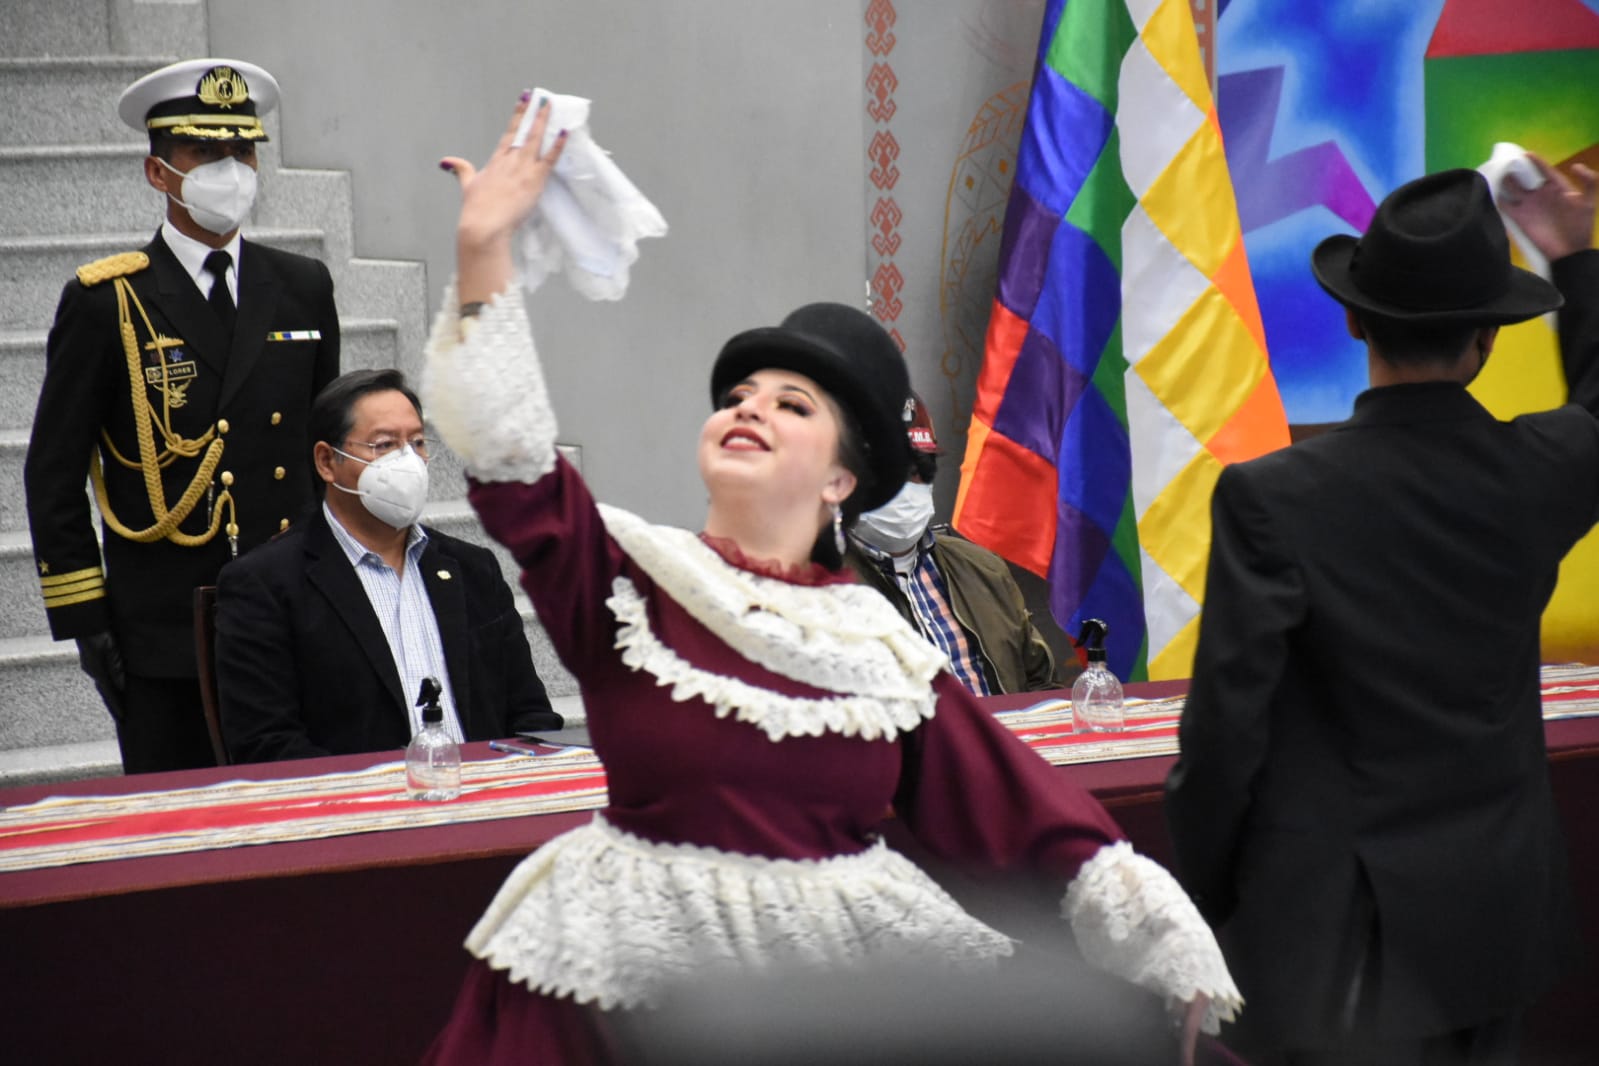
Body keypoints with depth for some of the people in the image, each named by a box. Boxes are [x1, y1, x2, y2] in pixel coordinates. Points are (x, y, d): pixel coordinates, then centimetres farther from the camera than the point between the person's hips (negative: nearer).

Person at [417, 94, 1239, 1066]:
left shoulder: (881, 648, 4)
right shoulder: (630, 578, -1)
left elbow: (1017, 801, 5)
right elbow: (516, 466, -14)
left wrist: (1164, 945, 0)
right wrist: (485, 251, -22)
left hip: (848, 962, 2)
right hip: (640, 969, -2)